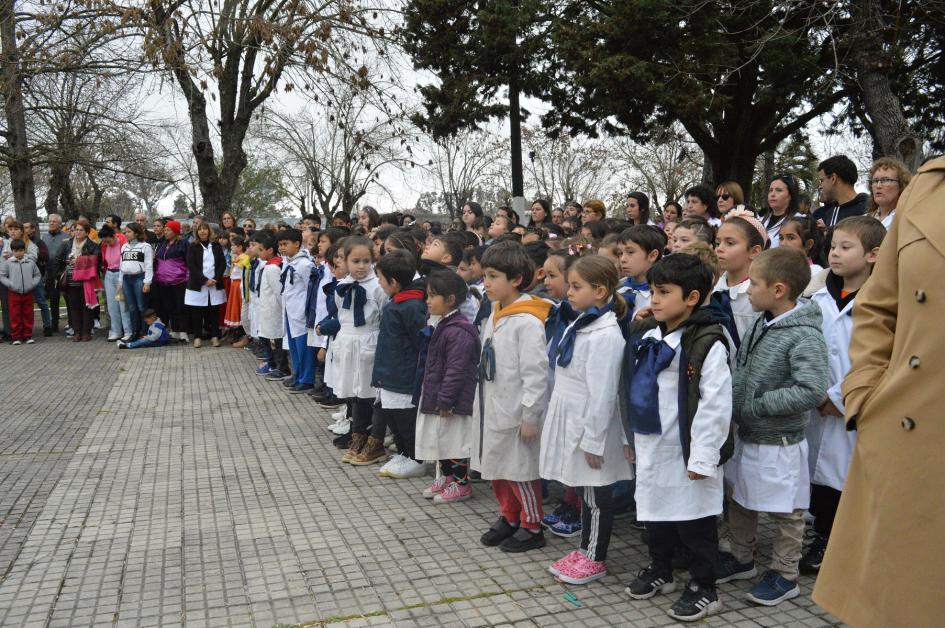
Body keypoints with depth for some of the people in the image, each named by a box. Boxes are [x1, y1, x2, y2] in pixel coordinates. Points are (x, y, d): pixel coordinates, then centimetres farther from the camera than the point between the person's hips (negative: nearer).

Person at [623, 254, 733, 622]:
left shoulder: (707, 344, -17)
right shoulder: (644, 336, 6)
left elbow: (715, 405, -19)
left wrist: (703, 456, -19)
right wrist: (632, 438, 16)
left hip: (686, 450, -7)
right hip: (650, 446, 7)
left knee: (694, 521, 6)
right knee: (655, 511, 20)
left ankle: (704, 589, 22)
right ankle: (659, 571, 39)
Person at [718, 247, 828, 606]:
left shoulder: (804, 336, -22)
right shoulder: (761, 324, 2)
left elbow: (812, 391, -29)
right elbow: (741, 371, 11)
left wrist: (757, 405, -23)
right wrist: (735, 406, -6)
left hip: (778, 444, -8)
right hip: (747, 435, 8)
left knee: (785, 513, 10)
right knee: (739, 502, 21)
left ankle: (785, 576, 27)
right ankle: (741, 559, 39)